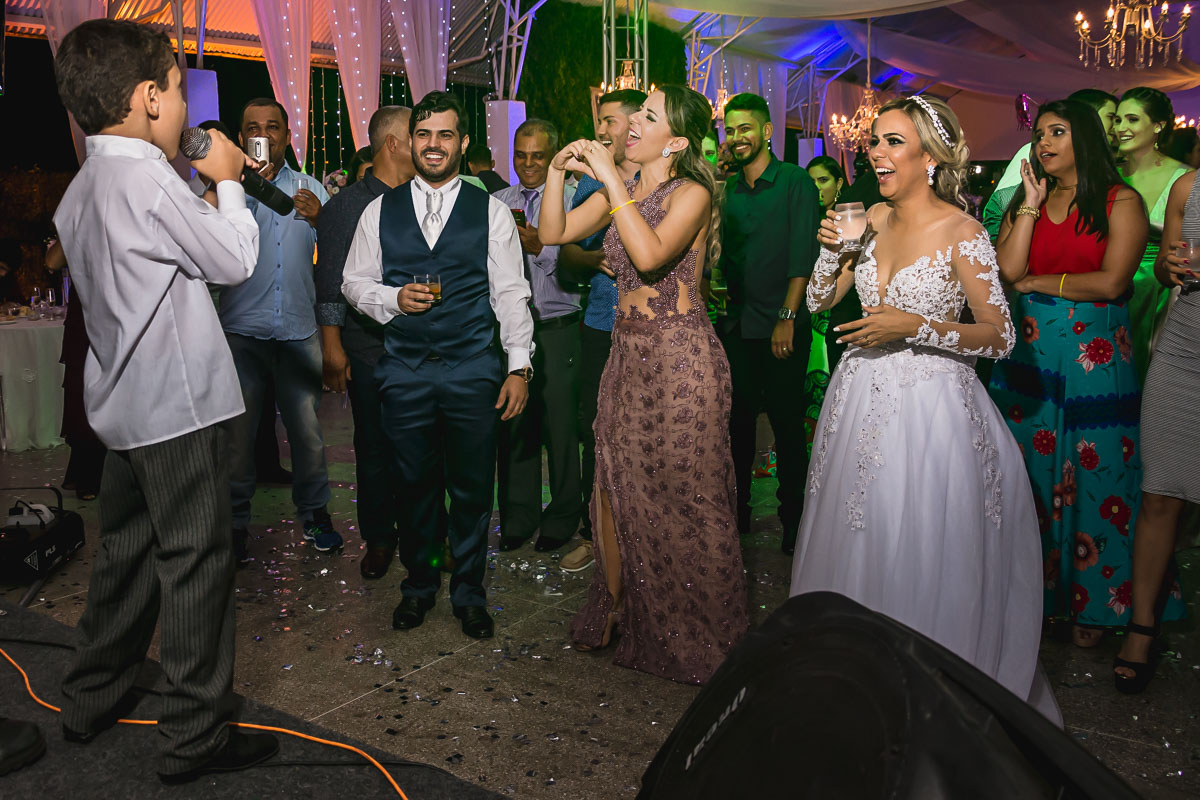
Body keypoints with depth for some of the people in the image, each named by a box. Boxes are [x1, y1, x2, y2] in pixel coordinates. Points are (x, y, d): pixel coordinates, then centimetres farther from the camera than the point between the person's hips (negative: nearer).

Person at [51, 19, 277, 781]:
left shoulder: (83, 187, 11)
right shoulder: (150, 178, -18)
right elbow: (235, 261, -10)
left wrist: (207, 188, 14)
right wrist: (227, 182, 3)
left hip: (123, 400, 9)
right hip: (178, 402, -9)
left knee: (127, 549, 20)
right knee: (196, 561, -1)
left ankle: (92, 701, 33)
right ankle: (196, 735, 9)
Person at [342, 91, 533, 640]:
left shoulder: (491, 211, 3)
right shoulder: (380, 211, 8)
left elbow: (510, 293, 1)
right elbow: (353, 281, 11)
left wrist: (519, 366, -5)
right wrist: (392, 298, -10)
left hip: (472, 369, -1)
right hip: (404, 369, 1)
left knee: (472, 487, 7)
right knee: (413, 484, 11)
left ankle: (468, 591, 25)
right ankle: (418, 584, 31)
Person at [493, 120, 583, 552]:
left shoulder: (571, 200, 1)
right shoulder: (496, 203, 14)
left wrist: (542, 248, -24)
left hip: (557, 331, -3)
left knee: (560, 426, 1)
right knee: (512, 423, 7)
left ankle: (562, 518, 18)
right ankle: (518, 517, 21)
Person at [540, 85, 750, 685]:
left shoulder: (691, 193, -8)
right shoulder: (619, 192, 13)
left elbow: (651, 254, -25)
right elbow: (554, 232, 10)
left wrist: (612, 181, -19)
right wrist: (558, 172, -1)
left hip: (681, 360, -7)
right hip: (627, 354, 7)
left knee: (682, 498, 2)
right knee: (618, 489, 10)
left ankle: (697, 636, 19)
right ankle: (620, 614, 28)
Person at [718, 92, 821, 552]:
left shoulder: (795, 182, -2)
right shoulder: (727, 190, 14)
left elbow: (803, 254, -9)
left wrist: (788, 317, -15)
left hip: (781, 327, -5)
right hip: (737, 324, 5)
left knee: (785, 420, 1)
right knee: (738, 418, 9)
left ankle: (794, 518, 14)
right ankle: (736, 511, 22)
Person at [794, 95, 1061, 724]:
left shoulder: (961, 232, -12)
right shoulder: (873, 219, 5)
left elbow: (1001, 337, -11)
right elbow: (819, 301, 9)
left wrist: (915, 327, -22)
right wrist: (833, 248, -8)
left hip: (930, 404, -6)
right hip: (863, 398, 6)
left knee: (924, 549, 1)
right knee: (859, 540, 14)